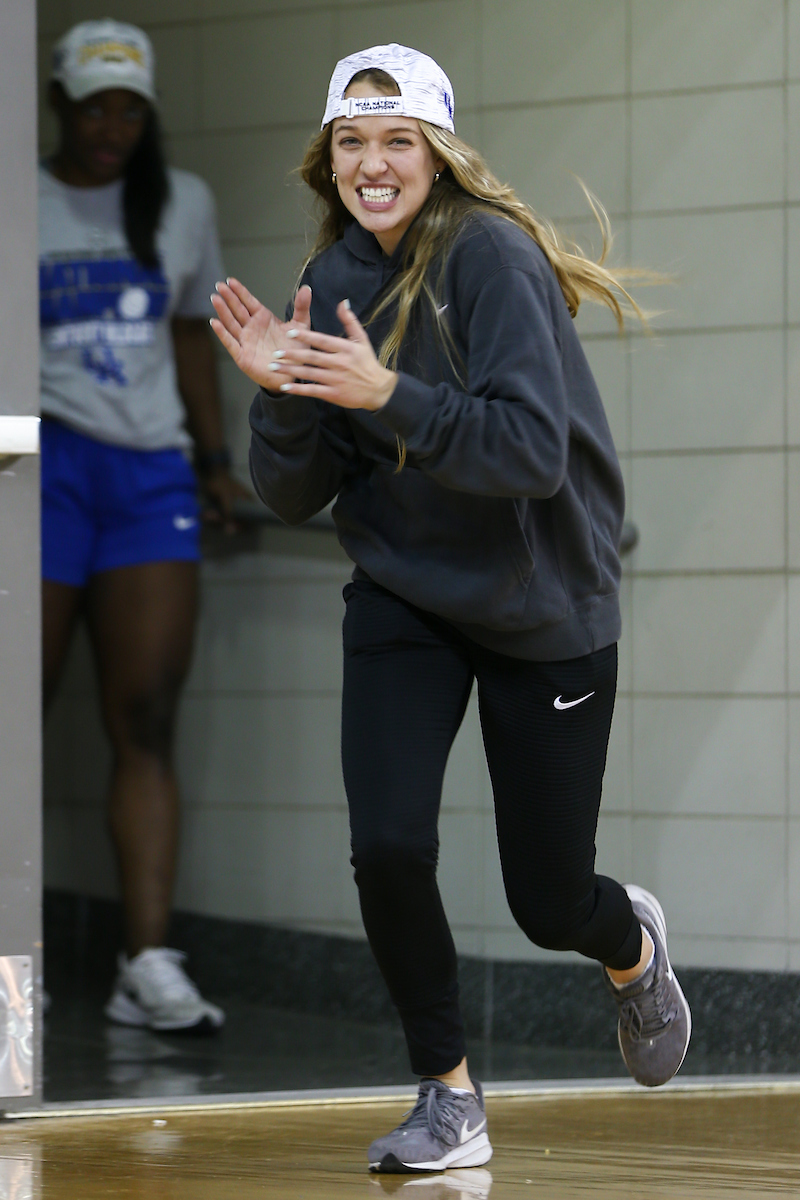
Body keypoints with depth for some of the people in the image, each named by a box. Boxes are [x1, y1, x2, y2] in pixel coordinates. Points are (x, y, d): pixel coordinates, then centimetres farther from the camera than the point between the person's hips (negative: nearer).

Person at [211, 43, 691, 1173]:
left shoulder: (491, 257, -20)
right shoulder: (333, 282, -2)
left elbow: (535, 454, -28)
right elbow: (293, 496, -1)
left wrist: (390, 396, -38)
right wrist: (284, 393, -20)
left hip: (544, 608, -4)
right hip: (404, 600, 4)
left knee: (548, 904, 4)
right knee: (388, 847, -15)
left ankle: (633, 943, 42)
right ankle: (450, 1100, 5)